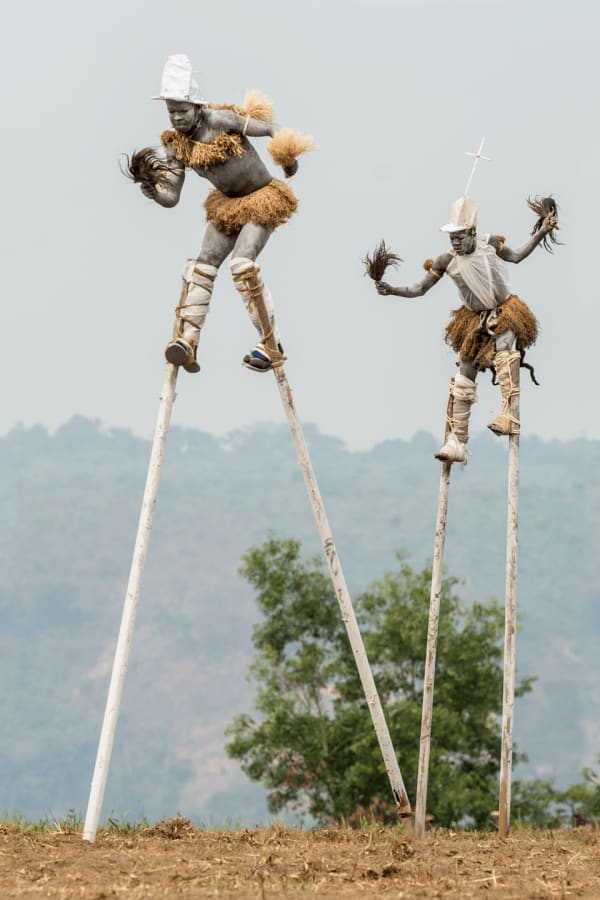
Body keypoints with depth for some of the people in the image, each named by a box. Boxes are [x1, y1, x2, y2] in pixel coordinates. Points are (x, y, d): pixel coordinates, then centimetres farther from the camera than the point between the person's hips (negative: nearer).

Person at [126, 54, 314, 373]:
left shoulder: (219, 120, -22)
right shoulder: (175, 146, -5)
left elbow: (272, 129, -18)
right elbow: (171, 197, -10)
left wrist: (287, 156, -29)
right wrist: (150, 187, -28)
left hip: (263, 199, -7)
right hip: (227, 204, 7)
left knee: (242, 264, -21)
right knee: (203, 265, -4)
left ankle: (271, 346, -13)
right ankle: (187, 342, -9)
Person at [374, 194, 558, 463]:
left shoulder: (489, 243, -8)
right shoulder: (447, 261, -9)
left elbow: (516, 256, 11)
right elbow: (419, 289, -5)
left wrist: (541, 233, 4)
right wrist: (392, 290, -20)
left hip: (505, 311, -2)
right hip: (476, 320, 2)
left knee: (503, 345, -36)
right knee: (464, 379, 2)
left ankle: (508, 416, -43)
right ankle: (456, 443, 9)